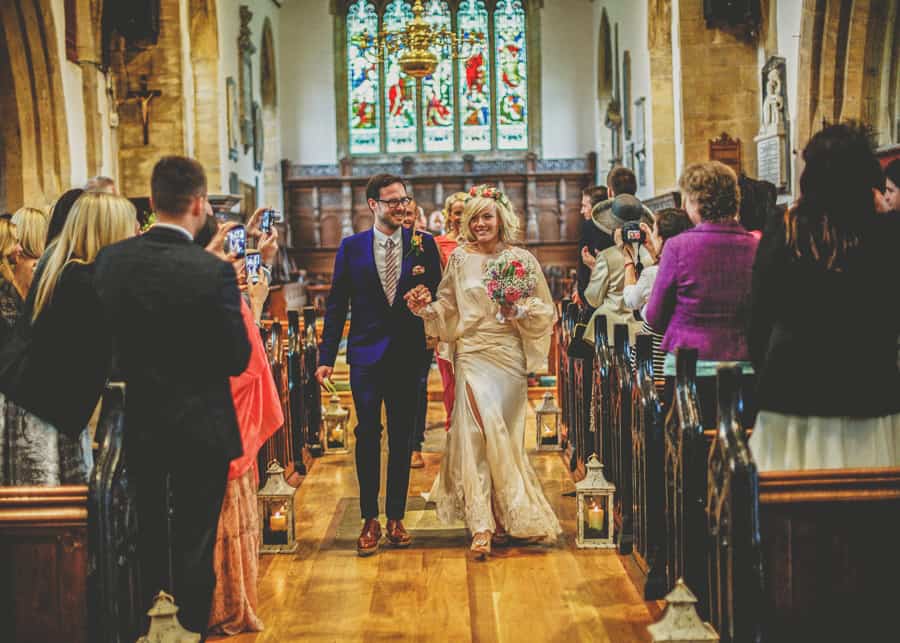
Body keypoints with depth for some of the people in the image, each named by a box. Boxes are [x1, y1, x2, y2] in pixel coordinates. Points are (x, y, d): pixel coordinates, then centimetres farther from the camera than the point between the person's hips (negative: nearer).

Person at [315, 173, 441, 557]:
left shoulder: (424, 245, 3)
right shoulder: (352, 248, 2)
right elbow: (337, 305, 3)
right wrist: (326, 357, -1)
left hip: (407, 353, 1)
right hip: (366, 353, -1)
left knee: (402, 437, 9)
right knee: (368, 435, -1)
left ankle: (396, 518, 19)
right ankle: (370, 520, 8)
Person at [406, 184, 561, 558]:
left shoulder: (521, 260, 3)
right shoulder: (460, 259, 7)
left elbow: (546, 313, 5)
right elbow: (447, 310, 13)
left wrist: (520, 311, -14)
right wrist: (426, 308, -6)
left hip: (510, 356, 0)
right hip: (472, 355, 0)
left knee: (503, 434, 2)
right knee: (479, 430, -12)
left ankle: (504, 516, 14)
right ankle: (483, 524, -11)